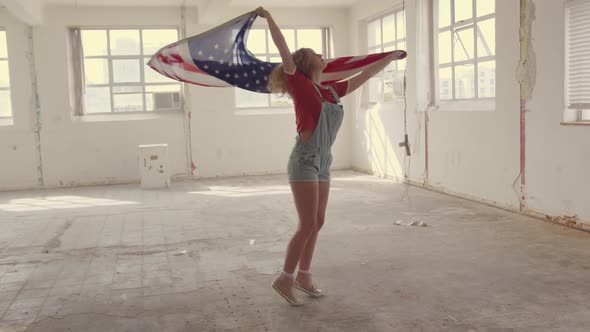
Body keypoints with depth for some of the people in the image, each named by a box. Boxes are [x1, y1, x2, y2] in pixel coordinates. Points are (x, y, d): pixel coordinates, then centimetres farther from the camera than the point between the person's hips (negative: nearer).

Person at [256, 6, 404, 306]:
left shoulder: (332, 90, 12)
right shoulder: (299, 85, -6)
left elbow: (364, 76, 22)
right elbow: (283, 48, -12)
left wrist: (391, 57, 29)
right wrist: (267, 17, -9)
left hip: (322, 163, 7)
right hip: (304, 161, -7)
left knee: (317, 223, 12)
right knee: (307, 226, -7)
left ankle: (303, 276, 26)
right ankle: (285, 279, 7)